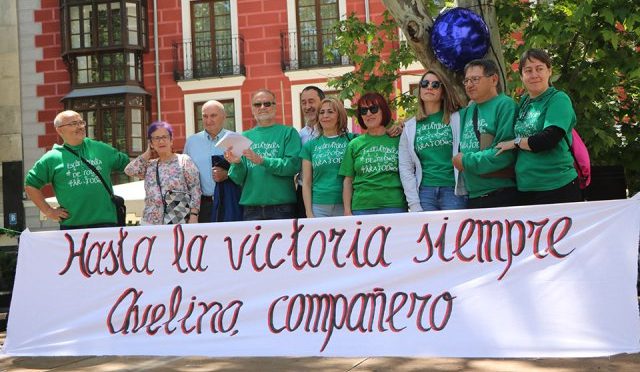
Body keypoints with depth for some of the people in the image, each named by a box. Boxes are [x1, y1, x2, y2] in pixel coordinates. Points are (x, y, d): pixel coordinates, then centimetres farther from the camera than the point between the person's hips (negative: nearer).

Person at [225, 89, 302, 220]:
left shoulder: (288, 132, 5)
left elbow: (293, 165, -10)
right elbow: (239, 179, 9)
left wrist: (262, 161, -19)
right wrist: (237, 164, -12)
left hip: (282, 207, -2)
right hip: (251, 207, 2)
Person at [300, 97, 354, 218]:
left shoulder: (351, 140, 7)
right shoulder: (310, 145, 10)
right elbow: (306, 183, 9)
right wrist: (309, 212, 1)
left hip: (344, 206, -1)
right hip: (318, 207, 1)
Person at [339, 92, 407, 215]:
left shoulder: (397, 140, 7)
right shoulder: (354, 144, 11)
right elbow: (348, 181, 11)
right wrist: (347, 211, 4)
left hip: (394, 206, -1)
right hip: (361, 208, 1)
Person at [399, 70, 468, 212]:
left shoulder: (457, 119, 8)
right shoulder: (409, 127, 13)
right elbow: (405, 168, 7)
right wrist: (414, 205, 0)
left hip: (453, 191, -1)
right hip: (424, 192, 1)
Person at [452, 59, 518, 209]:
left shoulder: (505, 105, -6)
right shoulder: (466, 112, 15)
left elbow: (504, 153, -16)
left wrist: (466, 161, -8)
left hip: (501, 196, -6)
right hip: (472, 197, 6)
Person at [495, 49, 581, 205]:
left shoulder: (559, 99, -6)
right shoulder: (524, 101, 13)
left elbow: (549, 139, -19)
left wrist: (514, 143, -7)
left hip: (557, 187, -6)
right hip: (525, 189, 6)